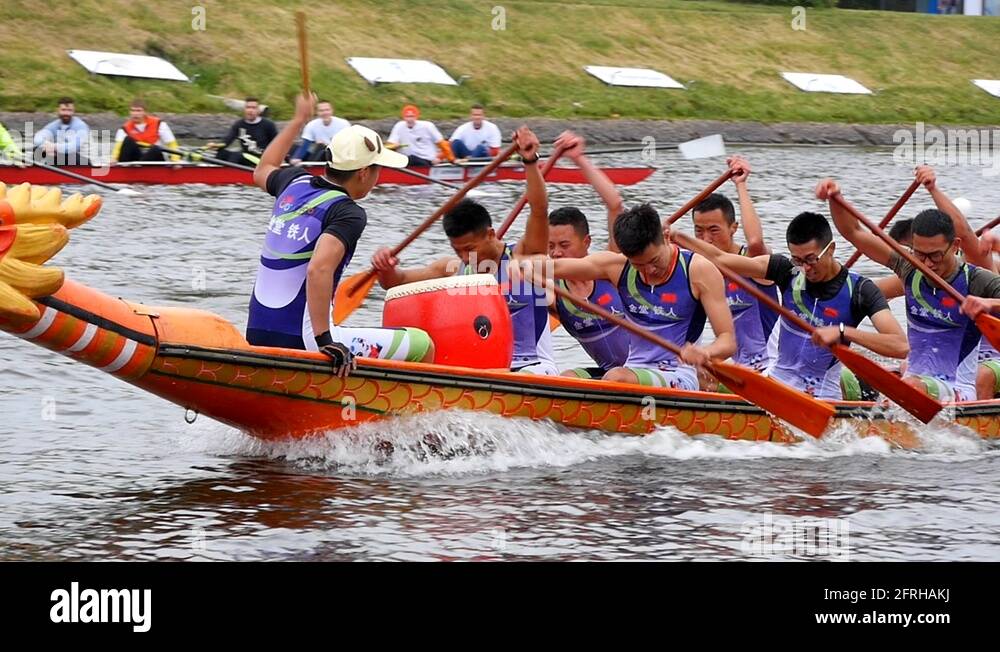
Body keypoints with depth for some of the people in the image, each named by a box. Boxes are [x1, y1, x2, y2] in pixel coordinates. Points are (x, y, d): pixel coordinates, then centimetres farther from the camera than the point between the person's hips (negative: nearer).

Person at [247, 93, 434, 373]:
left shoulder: (296, 183, 9)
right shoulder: (348, 213, -13)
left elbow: (263, 171, 35)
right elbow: (318, 269, -31)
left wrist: (299, 119, 45)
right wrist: (324, 340, -30)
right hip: (300, 343, -9)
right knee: (423, 346, -2)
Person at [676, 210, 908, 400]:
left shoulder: (859, 290, -7)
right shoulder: (788, 271, 3)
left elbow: (901, 347, -19)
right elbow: (720, 258, 5)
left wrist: (843, 332, -27)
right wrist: (674, 236, -3)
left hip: (822, 393, -3)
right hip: (778, 378, 3)